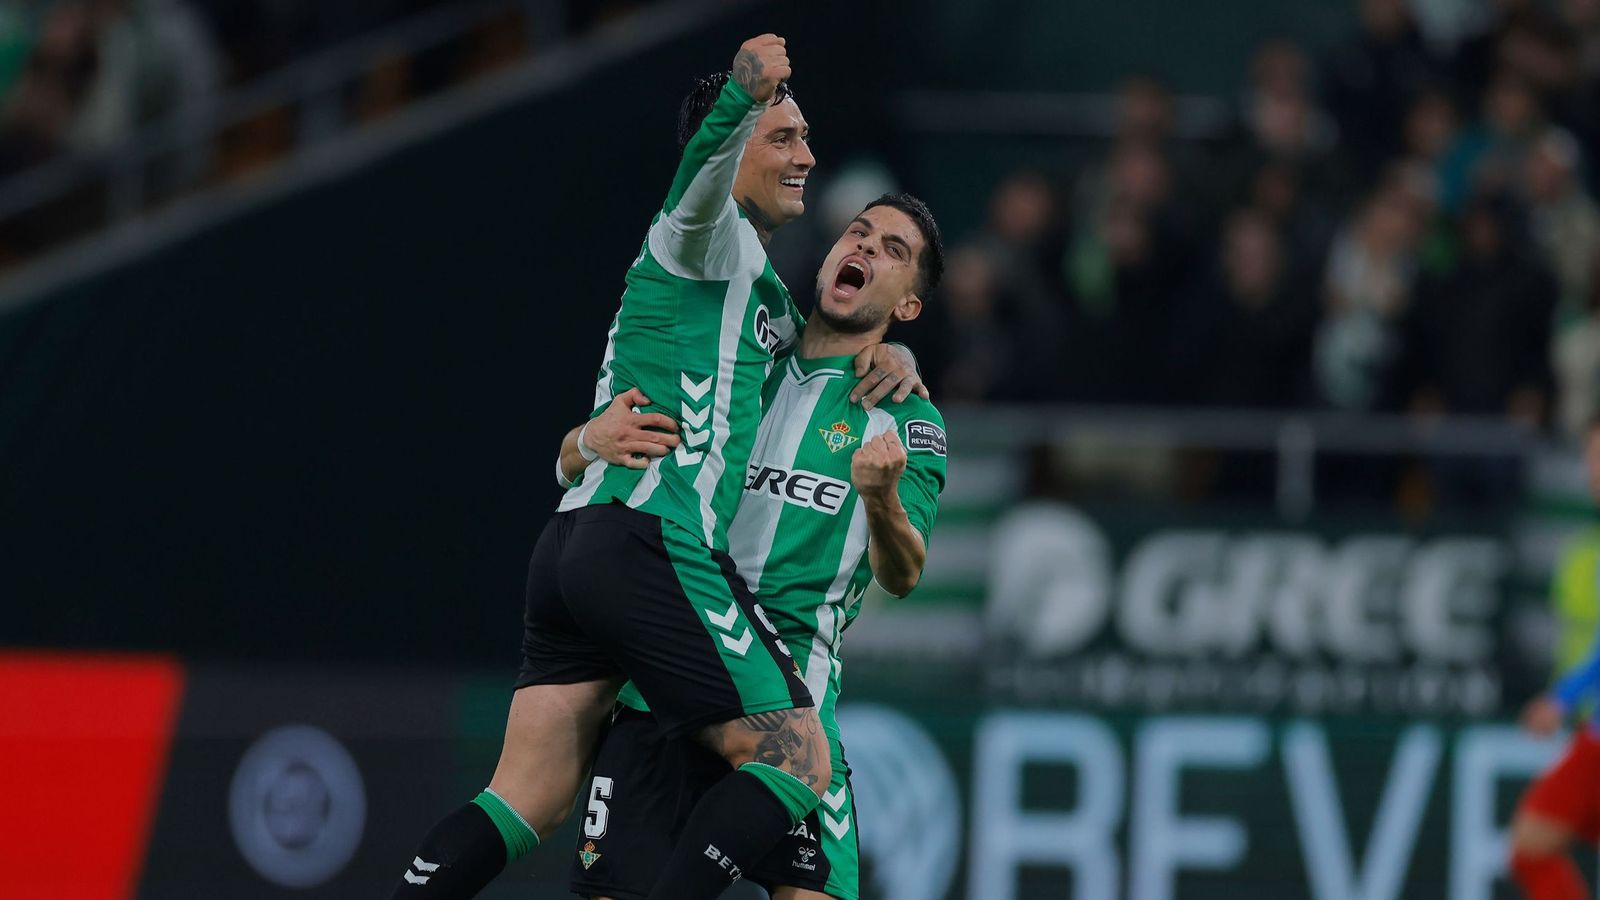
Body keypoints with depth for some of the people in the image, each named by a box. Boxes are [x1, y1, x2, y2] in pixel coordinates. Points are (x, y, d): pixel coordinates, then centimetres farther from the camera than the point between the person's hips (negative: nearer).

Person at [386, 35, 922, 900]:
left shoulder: (754, 283, 28)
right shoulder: (711, 239, -1)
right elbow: (703, 181, -26)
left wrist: (887, 354, 20)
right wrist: (739, 99, -47)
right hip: (655, 544, -10)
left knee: (526, 801, 4)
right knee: (796, 761, -9)